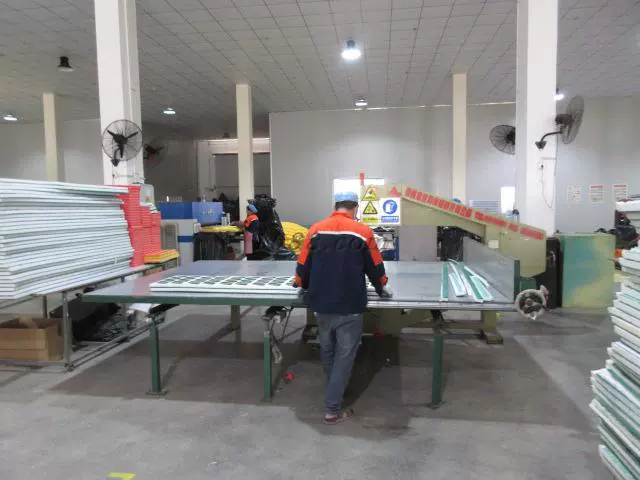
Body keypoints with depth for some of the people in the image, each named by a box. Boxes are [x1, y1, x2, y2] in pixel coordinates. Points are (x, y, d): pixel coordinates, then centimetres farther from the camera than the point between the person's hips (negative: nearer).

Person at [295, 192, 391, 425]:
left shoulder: (315, 230, 0)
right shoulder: (363, 232, -5)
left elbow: (302, 267, 5)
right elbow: (376, 267, 5)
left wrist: (306, 287, 25)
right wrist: (381, 288, 24)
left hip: (321, 304, 4)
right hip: (350, 305, -3)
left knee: (327, 351, 22)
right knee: (344, 355, 8)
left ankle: (334, 394, 44)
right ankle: (332, 409, 13)